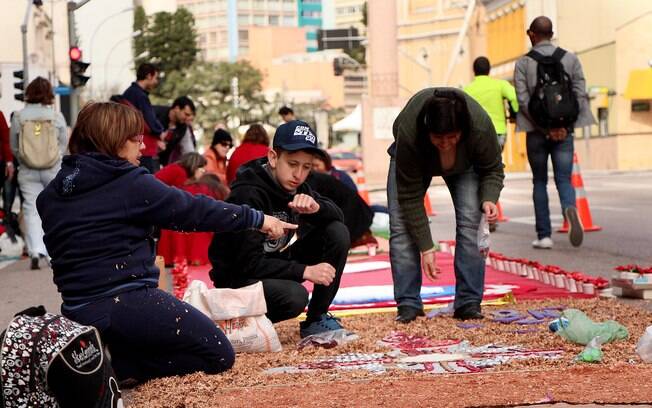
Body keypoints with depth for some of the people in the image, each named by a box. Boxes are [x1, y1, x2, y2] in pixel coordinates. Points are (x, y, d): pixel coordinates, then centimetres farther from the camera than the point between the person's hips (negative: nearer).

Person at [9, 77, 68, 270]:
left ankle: (35, 250, -13)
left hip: (28, 172, 0)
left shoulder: (18, 117, -5)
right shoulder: (57, 116, -7)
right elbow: (64, 144, 2)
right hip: (54, 170, 0)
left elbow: (14, 147, 2)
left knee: (31, 210, 2)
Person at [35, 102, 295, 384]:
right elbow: (194, 210, -5)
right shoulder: (131, 183, -10)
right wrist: (257, 219, 4)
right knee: (219, 355, 4)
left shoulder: (51, 195, 10)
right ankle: (115, 368, -9)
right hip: (128, 304, -8)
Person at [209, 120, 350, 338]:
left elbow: (337, 215, -2)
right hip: (239, 278, -8)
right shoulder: (247, 195, -25)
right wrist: (305, 271, -30)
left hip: (279, 263, 8)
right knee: (294, 296, -36)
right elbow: (250, 263, -28)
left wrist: (316, 207, -26)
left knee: (338, 232, -8)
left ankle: (316, 319, 1)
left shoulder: (295, 186, -1)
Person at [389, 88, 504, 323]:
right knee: (401, 224, -14)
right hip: (413, 156, -1)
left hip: (464, 162, 1)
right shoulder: (408, 133, -42)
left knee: (471, 220, -17)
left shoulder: (481, 127, -39)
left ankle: (469, 303, -11)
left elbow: (492, 170, -19)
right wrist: (426, 249, -32)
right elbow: (410, 197, -33)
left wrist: (489, 199, -39)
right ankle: (408, 304, -8)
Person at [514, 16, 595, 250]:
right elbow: (581, 95, -2)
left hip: (537, 132, -1)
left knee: (539, 182, 11)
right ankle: (570, 209, -30)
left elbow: (523, 101, -10)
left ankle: (544, 235, 7)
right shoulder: (571, 59, 5)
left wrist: (546, 129, -10)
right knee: (564, 179, 3)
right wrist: (565, 126, -3)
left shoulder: (523, 63, -1)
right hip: (565, 131, 1)